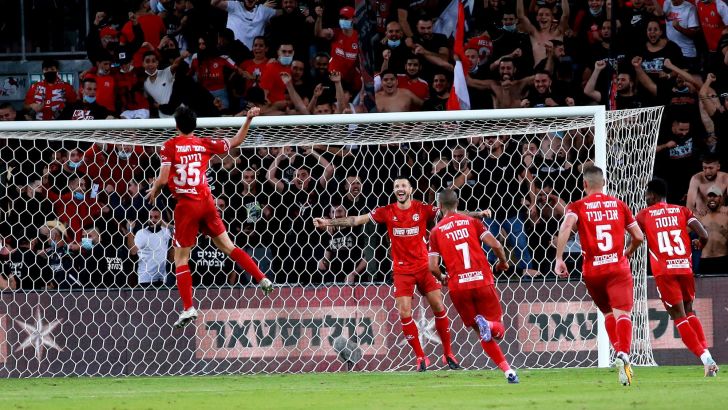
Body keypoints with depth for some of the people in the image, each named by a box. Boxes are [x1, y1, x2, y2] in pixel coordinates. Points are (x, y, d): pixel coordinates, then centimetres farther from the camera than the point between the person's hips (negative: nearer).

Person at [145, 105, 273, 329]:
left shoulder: (170, 146, -7)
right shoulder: (205, 143, 6)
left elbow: (163, 179, -11)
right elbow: (235, 142, 18)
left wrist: (153, 191, 8)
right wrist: (249, 119, 22)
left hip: (186, 205, -4)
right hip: (206, 201, 4)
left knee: (181, 258, 2)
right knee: (227, 245, 16)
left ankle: (188, 308, -6)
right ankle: (263, 279, 10)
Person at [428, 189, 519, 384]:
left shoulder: (436, 232, 5)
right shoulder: (471, 222, 7)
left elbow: (433, 267, 0)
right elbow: (496, 245, -4)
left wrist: (442, 278, 22)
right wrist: (503, 262, 16)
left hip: (458, 286, 0)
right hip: (482, 281, 0)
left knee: (483, 333, 12)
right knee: (498, 329, 9)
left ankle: (508, 370, -7)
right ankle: (488, 325, -29)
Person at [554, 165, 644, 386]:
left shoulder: (578, 206, 3)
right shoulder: (619, 205, 9)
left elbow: (566, 225, -18)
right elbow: (639, 236, 12)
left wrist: (559, 259, -15)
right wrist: (628, 252, 33)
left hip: (592, 270, 1)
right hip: (618, 267, -1)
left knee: (608, 313, 22)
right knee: (622, 313, -12)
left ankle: (619, 352, 14)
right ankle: (623, 354, -34)